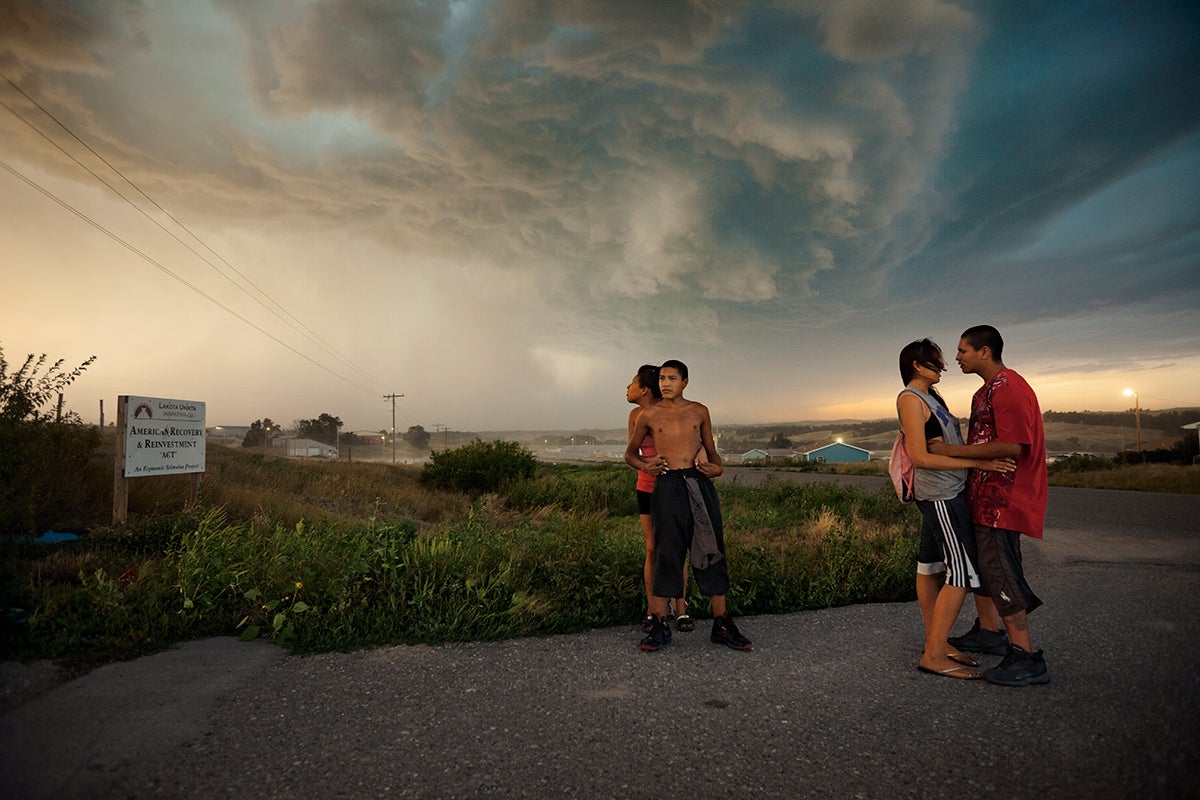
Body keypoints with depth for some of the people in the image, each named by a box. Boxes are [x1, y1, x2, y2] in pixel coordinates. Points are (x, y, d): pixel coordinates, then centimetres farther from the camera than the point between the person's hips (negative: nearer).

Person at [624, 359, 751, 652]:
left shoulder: (699, 411, 11)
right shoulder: (649, 415, 7)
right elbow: (629, 453, 16)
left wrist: (717, 467, -3)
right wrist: (644, 465, -5)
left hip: (700, 484, 2)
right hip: (667, 485, -2)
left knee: (711, 551, 5)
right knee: (667, 553, 0)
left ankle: (721, 625, 17)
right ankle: (659, 626, 12)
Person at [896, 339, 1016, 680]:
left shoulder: (929, 396, 16)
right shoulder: (910, 399, -13)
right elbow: (921, 457, -20)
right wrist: (980, 462, -21)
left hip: (946, 492, 10)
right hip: (941, 495, -10)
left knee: (930, 567, 12)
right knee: (962, 573, -9)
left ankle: (935, 644, 21)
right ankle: (933, 655, -3)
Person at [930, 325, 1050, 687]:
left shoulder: (1008, 389, -17)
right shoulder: (987, 390, 17)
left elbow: (1011, 446, -26)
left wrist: (952, 450, -23)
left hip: (1002, 497, -11)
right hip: (985, 493, 11)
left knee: (998, 570, -9)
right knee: (979, 561, 18)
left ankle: (1026, 657, -2)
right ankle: (987, 632, 31)